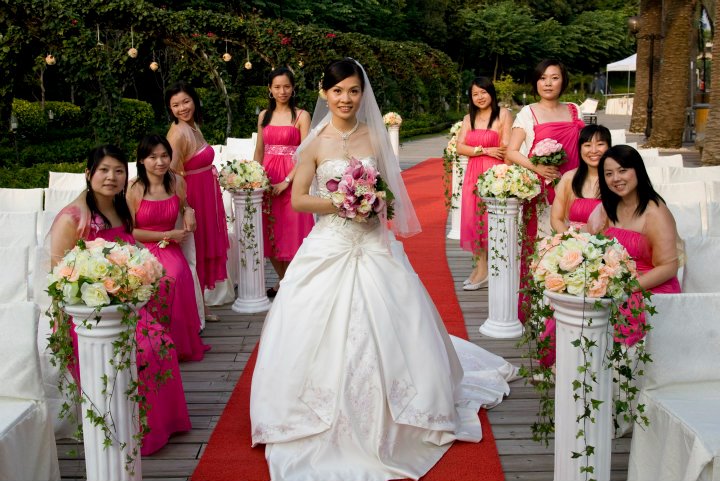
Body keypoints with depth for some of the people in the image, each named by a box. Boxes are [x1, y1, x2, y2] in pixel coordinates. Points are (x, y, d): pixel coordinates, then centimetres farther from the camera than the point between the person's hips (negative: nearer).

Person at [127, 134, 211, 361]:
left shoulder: (177, 182, 5)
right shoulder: (133, 189, -8)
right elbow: (129, 232, -7)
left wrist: (189, 211, 4)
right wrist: (167, 235, -8)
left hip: (170, 249, 3)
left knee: (178, 275, -31)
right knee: (166, 282, -33)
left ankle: (179, 344, -16)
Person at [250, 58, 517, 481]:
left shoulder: (374, 138, 5)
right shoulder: (315, 144, -2)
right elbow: (298, 200, -3)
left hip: (373, 247, 2)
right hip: (329, 248, -2)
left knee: (388, 331, 2)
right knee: (323, 336, -1)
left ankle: (385, 422, 21)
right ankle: (324, 425, 16)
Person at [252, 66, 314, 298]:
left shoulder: (301, 116, -4)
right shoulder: (264, 116, 11)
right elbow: (259, 151, 15)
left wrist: (286, 181, -15)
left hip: (292, 179, -5)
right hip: (267, 178, 5)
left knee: (292, 232, 0)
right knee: (270, 234, 9)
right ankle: (284, 281, 25)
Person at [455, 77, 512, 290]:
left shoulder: (503, 114, -2)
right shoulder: (468, 119, 15)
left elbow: (507, 149, -8)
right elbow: (460, 147, 4)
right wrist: (485, 150, -10)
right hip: (473, 174, 6)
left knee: (491, 219, -4)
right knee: (472, 220, 4)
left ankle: (484, 269, 5)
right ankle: (481, 265, 14)